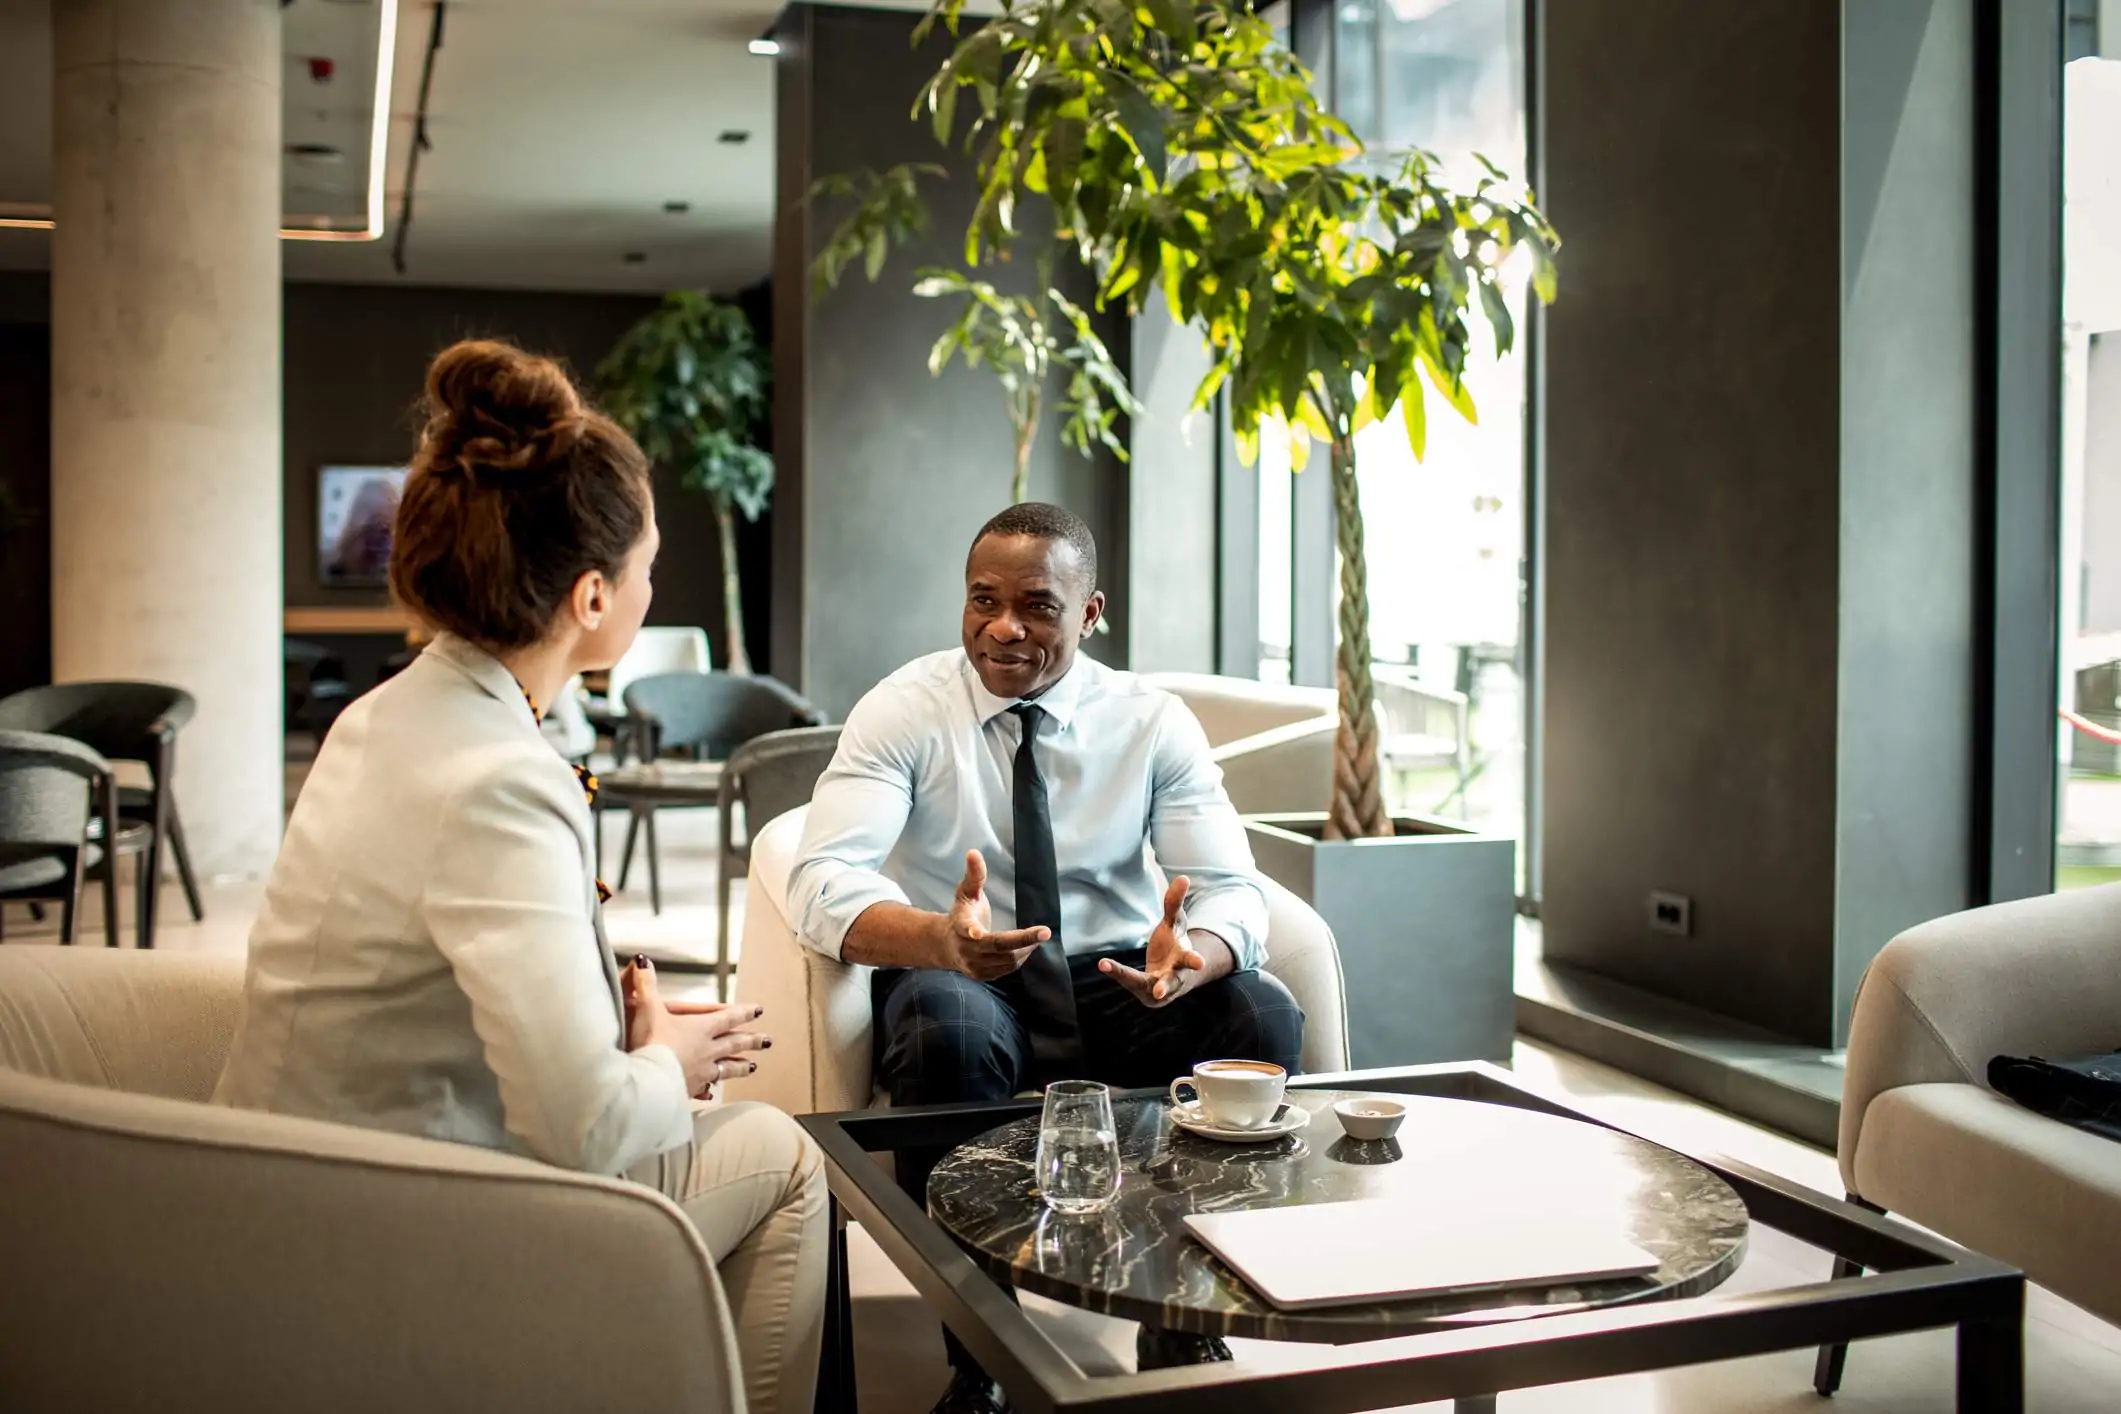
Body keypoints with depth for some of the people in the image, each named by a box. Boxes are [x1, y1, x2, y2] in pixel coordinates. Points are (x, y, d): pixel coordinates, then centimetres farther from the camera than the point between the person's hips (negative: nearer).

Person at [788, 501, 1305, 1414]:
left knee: (1263, 1016, -25)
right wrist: (940, 938, -44)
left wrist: (1191, 951, -36)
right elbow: (822, 882, -21)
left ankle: (1185, 1325, -7)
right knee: (946, 1026, -37)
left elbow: (1232, 888, -9)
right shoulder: (903, 711, -8)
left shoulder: (1153, 721, -1)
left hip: (1120, 987, 3)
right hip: (960, 988, -2)